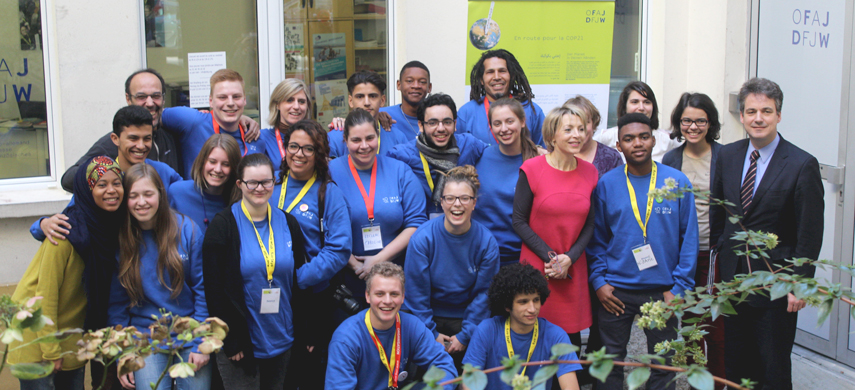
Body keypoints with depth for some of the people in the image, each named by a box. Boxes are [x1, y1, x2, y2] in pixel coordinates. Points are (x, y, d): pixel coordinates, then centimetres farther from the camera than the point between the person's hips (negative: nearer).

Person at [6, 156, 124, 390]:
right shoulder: (68, 232, -23)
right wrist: (51, 351, -17)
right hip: (37, 333, -6)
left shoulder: (114, 227, -3)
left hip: (73, 336, 6)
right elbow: (46, 292, -20)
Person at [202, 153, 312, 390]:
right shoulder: (222, 225, -7)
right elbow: (214, 287, -10)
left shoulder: (287, 223, 6)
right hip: (240, 343, -4)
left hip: (282, 341, 4)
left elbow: (299, 281, 10)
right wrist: (229, 340, -12)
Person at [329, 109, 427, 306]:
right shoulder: (332, 172, -2)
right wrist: (355, 265, -14)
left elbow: (416, 223, -2)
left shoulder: (400, 171, 3)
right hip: (348, 281, -1)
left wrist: (379, 259, -10)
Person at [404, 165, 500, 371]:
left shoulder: (487, 243, -9)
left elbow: (483, 294, -4)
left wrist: (465, 336, -7)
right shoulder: (422, 238, -14)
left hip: (467, 319, 1)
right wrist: (431, 334, -9)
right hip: (430, 319, -1)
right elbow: (416, 293, -9)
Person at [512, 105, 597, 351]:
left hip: (574, 270, 3)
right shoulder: (532, 169, -7)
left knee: (572, 339, 7)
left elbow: (590, 224, 8)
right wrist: (548, 257, -12)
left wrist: (570, 258, -7)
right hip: (536, 267, -3)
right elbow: (520, 222, -5)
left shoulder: (590, 173, 4)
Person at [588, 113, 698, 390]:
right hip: (615, 292, 0)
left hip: (662, 291, 0)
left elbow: (689, 239, -1)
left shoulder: (677, 182, -3)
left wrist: (679, 288, -6)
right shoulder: (606, 184, -1)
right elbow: (597, 238, 5)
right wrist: (598, 281, -5)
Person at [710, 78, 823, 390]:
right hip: (733, 279, 5)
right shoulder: (727, 156, 5)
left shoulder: (802, 165, -10)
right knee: (736, 365, 13)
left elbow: (810, 233, -10)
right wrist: (718, 260, 10)